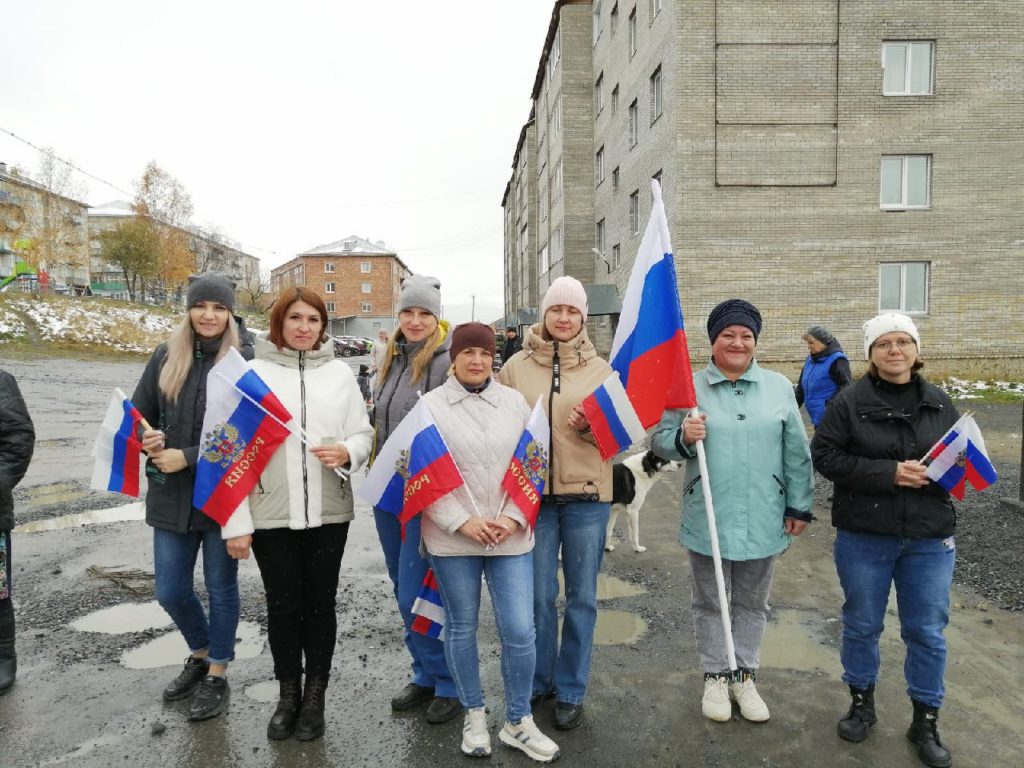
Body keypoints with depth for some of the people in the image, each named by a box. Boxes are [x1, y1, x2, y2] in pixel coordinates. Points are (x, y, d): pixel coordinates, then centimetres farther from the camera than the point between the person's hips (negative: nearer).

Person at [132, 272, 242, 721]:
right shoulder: (166, 357, 2)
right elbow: (139, 414, 10)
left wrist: (187, 457, -18)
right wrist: (148, 440, -11)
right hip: (171, 496, 4)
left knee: (221, 588, 11)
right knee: (170, 591, 14)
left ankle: (217, 676, 32)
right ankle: (201, 654, 42)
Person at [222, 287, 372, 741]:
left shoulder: (339, 373, 1)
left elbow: (363, 434, 6)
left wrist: (347, 452, -18)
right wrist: (236, 523, -6)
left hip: (328, 512, 1)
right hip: (270, 514, -1)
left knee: (320, 603, 12)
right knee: (282, 606, 12)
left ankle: (315, 697, 31)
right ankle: (288, 695, 33)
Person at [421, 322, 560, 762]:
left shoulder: (514, 402, 5)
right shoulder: (430, 405, -2)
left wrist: (513, 517, -8)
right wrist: (461, 522, -14)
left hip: (511, 537, 2)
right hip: (452, 539, -1)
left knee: (520, 631, 3)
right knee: (461, 628, 12)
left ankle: (518, 722, 25)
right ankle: (474, 716, 34)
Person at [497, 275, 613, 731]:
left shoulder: (600, 369, 3)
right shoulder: (516, 366, 2)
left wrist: (591, 426, -18)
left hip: (586, 494, 0)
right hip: (532, 492, 0)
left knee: (581, 596, 9)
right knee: (538, 595, 11)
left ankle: (571, 691, 27)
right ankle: (537, 681, 32)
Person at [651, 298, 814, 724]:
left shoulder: (779, 387, 2)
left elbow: (796, 453, 5)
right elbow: (659, 441, -3)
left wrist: (799, 506, 5)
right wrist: (683, 437, -24)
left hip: (763, 521, 2)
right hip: (707, 520, -1)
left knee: (752, 603, 17)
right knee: (710, 603, 13)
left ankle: (745, 676, 34)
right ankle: (715, 676, 31)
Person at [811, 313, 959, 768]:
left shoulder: (939, 403, 4)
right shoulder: (850, 402, -8)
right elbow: (824, 455, -12)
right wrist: (888, 473, -20)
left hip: (929, 538, 3)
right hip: (864, 537, -2)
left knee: (928, 632, 10)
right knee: (862, 625, 13)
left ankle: (926, 720, 30)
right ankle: (862, 701, 34)